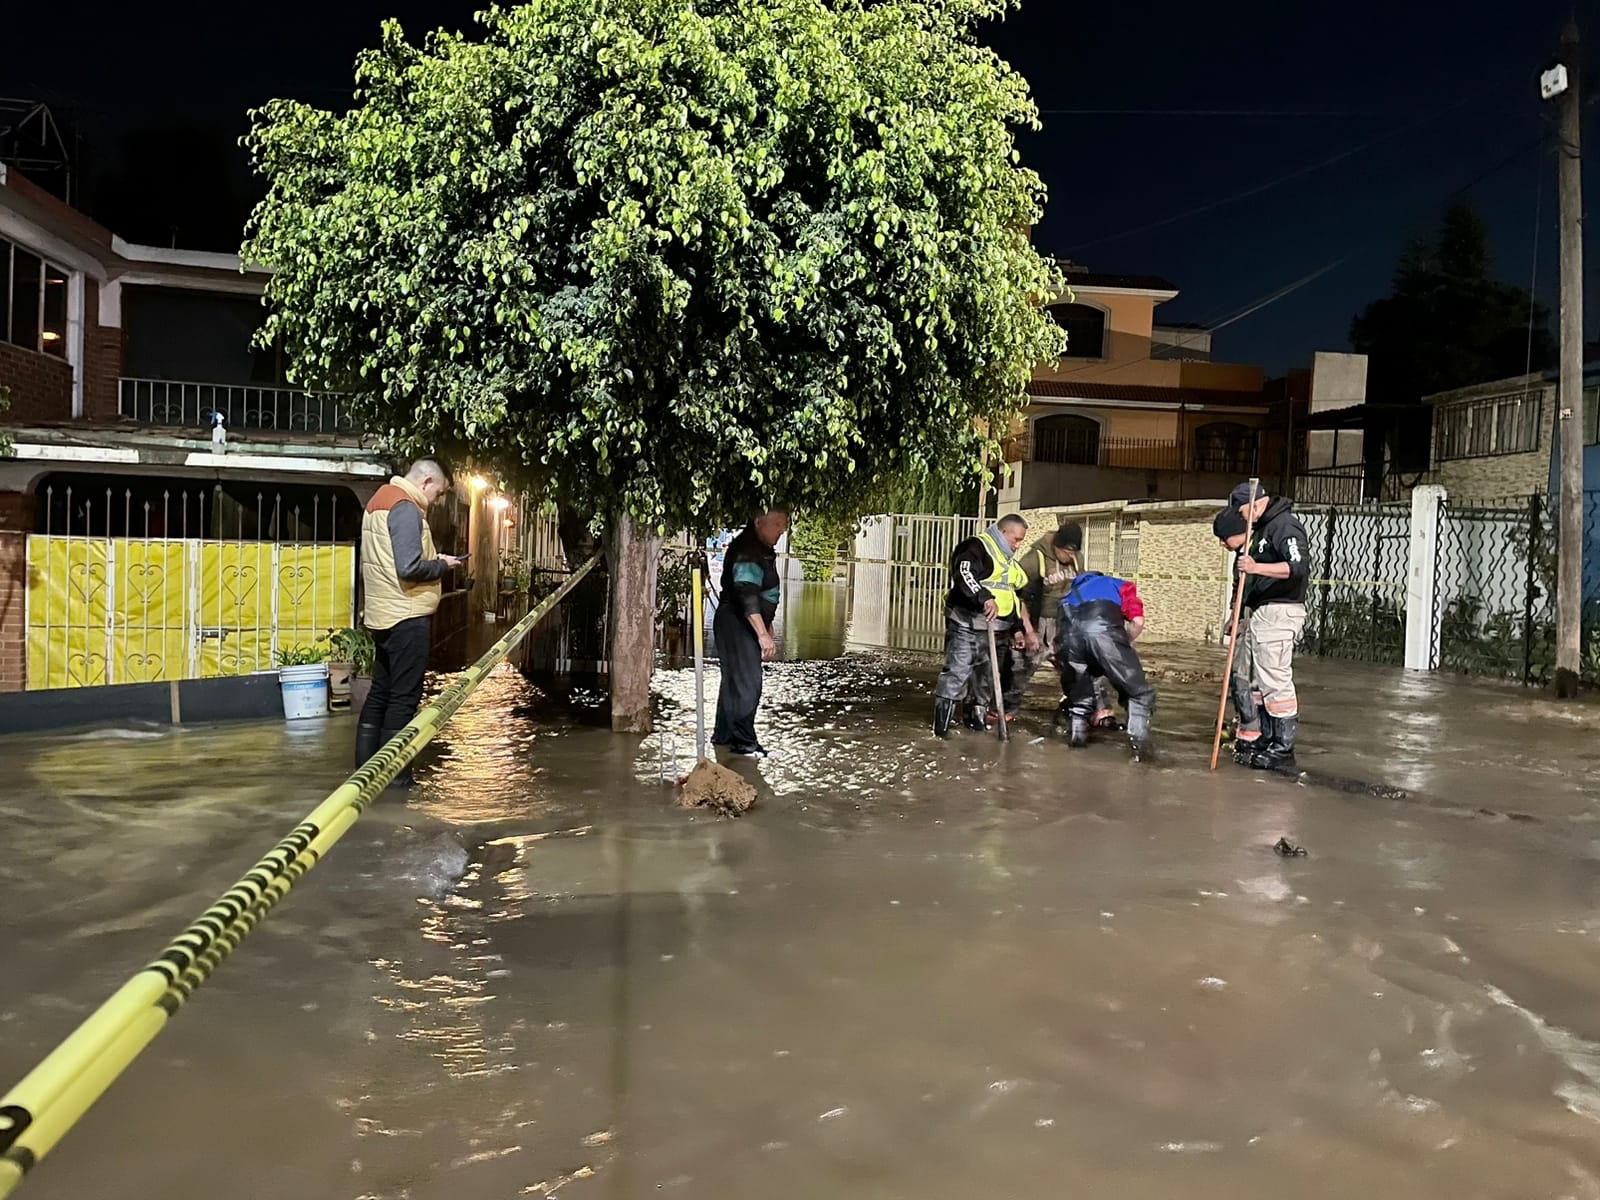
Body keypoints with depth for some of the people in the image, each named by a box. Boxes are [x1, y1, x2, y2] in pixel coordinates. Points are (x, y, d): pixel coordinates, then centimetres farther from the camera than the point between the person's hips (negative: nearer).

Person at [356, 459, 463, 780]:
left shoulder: (380, 500, 16)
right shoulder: (406, 508, -15)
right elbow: (410, 567, -23)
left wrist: (432, 560, 11)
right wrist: (442, 565, -7)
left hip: (384, 615, 10)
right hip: (407, 616, -10)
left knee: (380, 692, 15)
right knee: (404, 696, -3)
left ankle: (366, 766, 21)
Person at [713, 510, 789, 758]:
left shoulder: (764, 551, 15)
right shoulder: (747, 551, -18)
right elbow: (746, 596, -26)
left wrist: (768, 630, 25)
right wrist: (763, 634, -30)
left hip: (747, 625, 10)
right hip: (736, 623, -10)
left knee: (734, 681, 15)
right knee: (747, 682, -11)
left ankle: (723, 735, 23)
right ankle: (743, 742, -6)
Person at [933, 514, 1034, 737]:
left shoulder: (1008, 560, 24)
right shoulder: (976, 548, -7)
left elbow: (1017, 596, 30)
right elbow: (965, 576, -26)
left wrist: (1026, 627, 24)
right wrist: (985, 600, -37)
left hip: (994, 628, 9)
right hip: (967, 624, -9)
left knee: (986, 674, 14)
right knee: (958, 670, -15)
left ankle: (976, 716, 26)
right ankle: (941, 722, -16)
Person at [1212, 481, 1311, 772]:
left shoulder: (1285, 526, -11)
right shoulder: (1260, 530, 19)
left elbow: (1300, 567, -26)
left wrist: (1256, 567, -35)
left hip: (1279, 613, -11)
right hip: (1256, 614, 11)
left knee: (1274, 681, -10)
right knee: (1244, 678, 14)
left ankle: (1283, 751, -5)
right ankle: (1257, 740, 23)